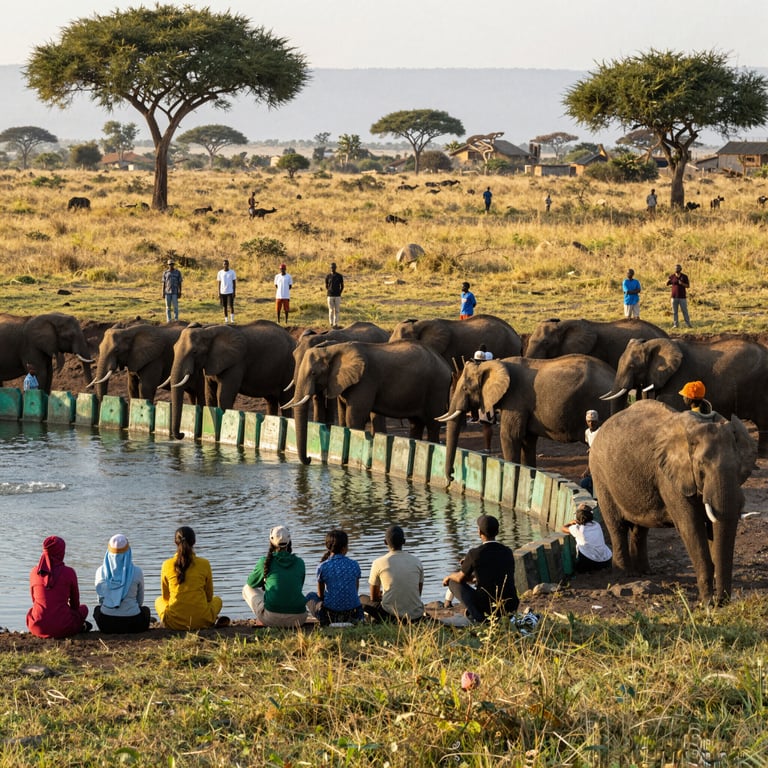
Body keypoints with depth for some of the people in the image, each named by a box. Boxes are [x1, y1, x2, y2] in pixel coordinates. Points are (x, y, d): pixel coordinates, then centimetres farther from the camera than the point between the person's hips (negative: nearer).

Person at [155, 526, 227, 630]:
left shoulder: (167, 565, -3)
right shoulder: (204, 564, -3)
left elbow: (165, 597, 11)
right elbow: (209, 596, 9)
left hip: (175, 624, -2)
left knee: (158, 601, 33)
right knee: (217, 600, 35)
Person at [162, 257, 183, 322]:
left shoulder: (178, 272, -2)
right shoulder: (165, 273, 2)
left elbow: (179, 283, 0)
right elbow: (164, 284, 4)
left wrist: (180, 293, -5)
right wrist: (163, 293, -1)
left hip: (175, 292, -1)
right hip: (167, 292, 1)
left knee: (175, 306, -5)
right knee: (168, 307, 2)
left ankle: (176, 320, 2)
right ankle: (168, 320, 7)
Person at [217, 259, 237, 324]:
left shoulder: (232, 272, -3)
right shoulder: (220, 273, 1)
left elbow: (234, 283, -2)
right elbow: (219, 283, 4)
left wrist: (234, 292, -8)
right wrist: (219, 293, 0)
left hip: (230, 292, -2)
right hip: (223, 292, 2)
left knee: (231, 306, -9)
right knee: (225, 306, 6)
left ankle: (232, 319, 9)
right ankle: (226, 319, 15)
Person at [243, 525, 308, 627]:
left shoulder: (265, 562, -1)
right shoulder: (299, 562, 6)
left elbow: (251, 583, 19)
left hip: (272, 618, -3)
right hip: (298, 618, 3)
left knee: (247, 589, 23)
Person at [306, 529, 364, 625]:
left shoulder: (322, 567, -8)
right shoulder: (354, 565, -3)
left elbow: (320, 595, 4)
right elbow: (355, 590, 10)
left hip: (330, 616, -3)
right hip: (353, 614, 3)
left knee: (311, 596, 29)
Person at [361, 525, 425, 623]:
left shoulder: (378, 563, -1)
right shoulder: (417, 562, 7)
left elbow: (374, 597, 9)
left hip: (391, 615, -4)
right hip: (416, 616, 4)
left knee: (362, 600, 22)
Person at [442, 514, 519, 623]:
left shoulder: (475, 554, -11)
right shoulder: (508, 552, 4)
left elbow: (461, 578, 5)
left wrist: (449, 576, 30)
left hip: (487, 607, -6)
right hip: (510, 608, 6)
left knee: (453, 581, 15)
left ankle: (475, 614, -3)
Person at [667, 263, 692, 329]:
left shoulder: (684, 276, -2)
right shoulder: (672, 276, 2)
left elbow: (688, 286, -2)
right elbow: (667, 284, 6)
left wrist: (682, 284, -21)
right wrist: (668, 281, -17)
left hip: (682, 297, -1)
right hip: (674, 296, 1)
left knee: (684, 311, -1)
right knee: (674, 311, 1)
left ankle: (688, 324, 4)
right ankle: (675, 324, 5)